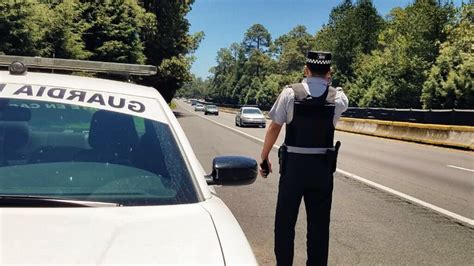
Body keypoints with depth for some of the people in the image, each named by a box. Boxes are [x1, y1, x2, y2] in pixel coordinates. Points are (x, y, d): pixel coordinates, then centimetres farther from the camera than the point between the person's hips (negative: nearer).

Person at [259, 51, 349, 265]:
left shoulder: (289, 93, -7)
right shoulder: (339, 98, -2)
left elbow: (274, 128, -4)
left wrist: (264, 158, 6)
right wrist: (328, 83, 23)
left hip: (293, 164, -1)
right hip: (323, 167, 2)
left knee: (285, 221, 12)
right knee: (319, 224, 13)